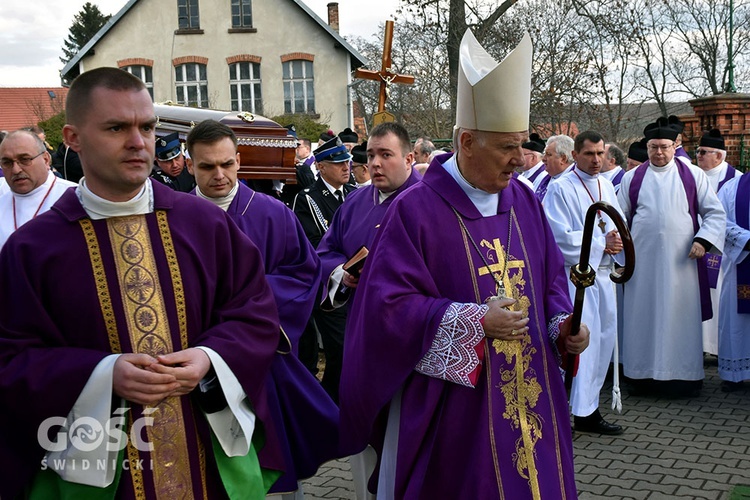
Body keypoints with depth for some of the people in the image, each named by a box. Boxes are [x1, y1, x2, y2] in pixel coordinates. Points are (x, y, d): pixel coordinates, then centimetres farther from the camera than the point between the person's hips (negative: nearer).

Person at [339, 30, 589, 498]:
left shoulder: (524, 201, 5)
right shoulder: (415, 210, -15)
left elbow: (551, 278, 14)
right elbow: (389, 305, -17)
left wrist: (564, 324, -6)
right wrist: (475, 322, -20)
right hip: (453, 407, -5)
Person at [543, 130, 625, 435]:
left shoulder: (606, 186, 13)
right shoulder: (561, 189, -9)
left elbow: (618, 224, 18)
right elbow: (561, 237, -15)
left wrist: (616, 239, -5)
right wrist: (601, 243, -14)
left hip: (604, 272, 7)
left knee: (605, 335, 11)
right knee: (584, 339, -8)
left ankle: (588, 396, 25)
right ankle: (584, 412, 2)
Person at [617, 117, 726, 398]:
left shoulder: (693, 175, 3)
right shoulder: (632, 178, 7)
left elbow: (715, 213, 4)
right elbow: (620, 217, 13)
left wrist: (703, 240, -10)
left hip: (681, 261, -1)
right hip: (642, 261, 1)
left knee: (680, 316, 3)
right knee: (642, 316, 5)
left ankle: (682, 375, 14)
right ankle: (644, 374, 15)